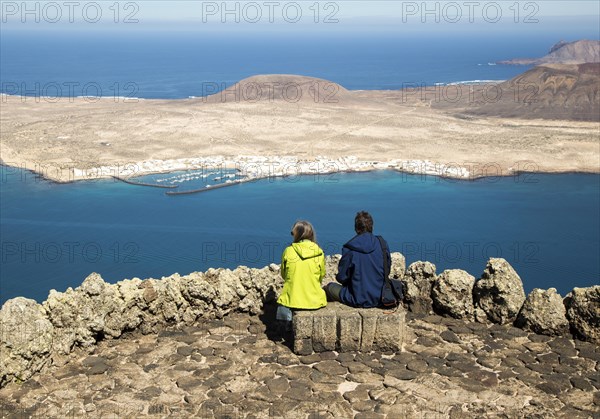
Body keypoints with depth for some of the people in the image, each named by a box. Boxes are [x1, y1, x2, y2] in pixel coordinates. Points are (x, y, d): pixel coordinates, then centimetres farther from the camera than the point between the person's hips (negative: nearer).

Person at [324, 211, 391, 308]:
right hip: (380, 298, 4)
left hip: (359, 300, -4)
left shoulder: (349, 249, -14)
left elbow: (342, 278, -7)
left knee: (330, 287, 19)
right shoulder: (383, 244, -5)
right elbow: (387, 271, 6)